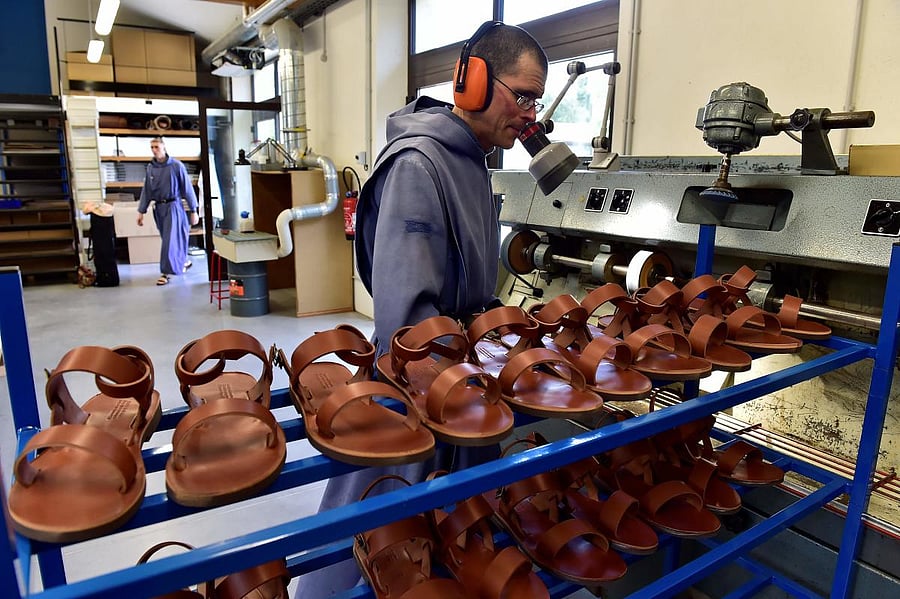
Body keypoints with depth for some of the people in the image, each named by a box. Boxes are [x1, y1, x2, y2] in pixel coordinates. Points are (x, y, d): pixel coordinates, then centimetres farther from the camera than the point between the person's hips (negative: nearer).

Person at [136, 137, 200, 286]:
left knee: (169, 241, -7)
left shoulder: (176, 165, -7)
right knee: (172, 239, 12)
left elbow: (187, 189, -5)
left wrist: (193, 211, -6)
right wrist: (141, 211, 7)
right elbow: (146, 191, 10)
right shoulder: (150, 168, 6)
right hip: (159, 208, 5)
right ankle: (183, 261, 32)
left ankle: (165, 272, -3)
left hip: (173, 206, -5)